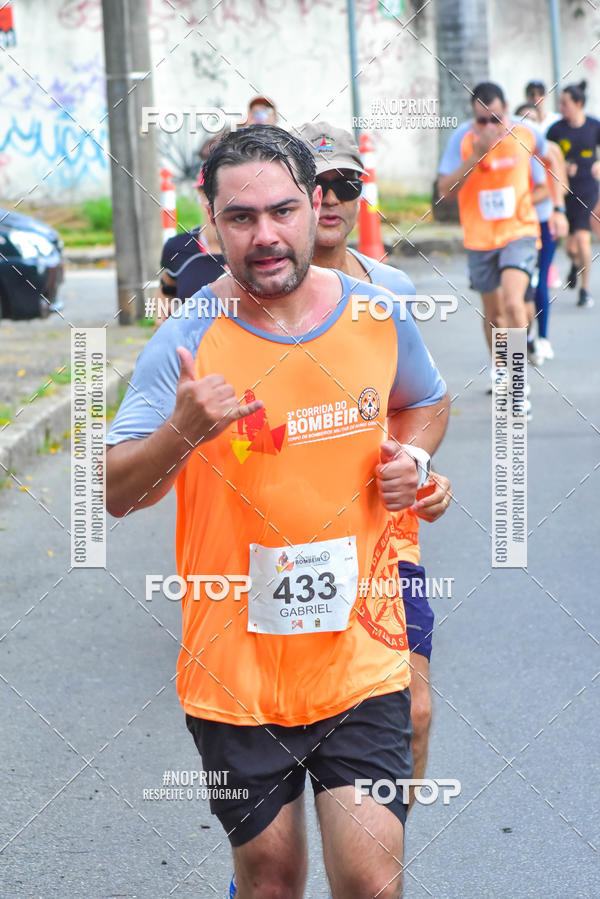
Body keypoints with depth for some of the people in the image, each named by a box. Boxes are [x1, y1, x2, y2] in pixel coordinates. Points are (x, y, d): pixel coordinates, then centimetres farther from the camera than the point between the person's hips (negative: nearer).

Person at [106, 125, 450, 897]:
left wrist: (412, 456, 0)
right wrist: (180, 433, -35)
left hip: (360, 657, 1)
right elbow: (113, 494, -16)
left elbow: (426, 402, 22)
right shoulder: (186, 341, -11)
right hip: (236, 667, -1)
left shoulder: (380, 317, 0)